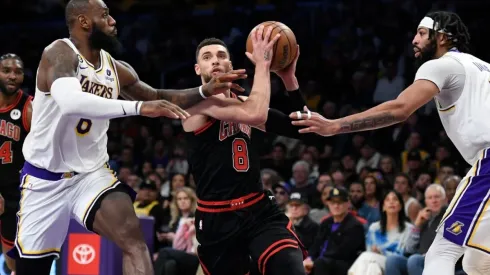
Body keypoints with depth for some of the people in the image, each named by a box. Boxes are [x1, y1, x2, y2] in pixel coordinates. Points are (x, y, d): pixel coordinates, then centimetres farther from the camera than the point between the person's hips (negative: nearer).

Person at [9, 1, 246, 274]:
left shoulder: (115, 69, 3)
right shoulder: (60, 53, -18)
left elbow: (157, 98, 18)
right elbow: (70, 101, -39)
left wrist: (204, 91, 1)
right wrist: (138, 106, -43)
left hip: (92, 173, 4)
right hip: (46, 177, -4)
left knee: (133, 236, -23)